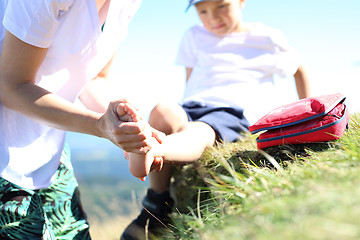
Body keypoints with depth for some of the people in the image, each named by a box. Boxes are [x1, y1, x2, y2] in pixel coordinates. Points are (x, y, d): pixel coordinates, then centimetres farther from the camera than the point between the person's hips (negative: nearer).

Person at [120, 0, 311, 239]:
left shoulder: (266, 38, 15)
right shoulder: (194, 36, 24)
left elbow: (299, 70, 27)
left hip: (233, 112, -3)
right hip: (193, 108, 4)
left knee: (198, 132, -40)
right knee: (163, 112, -34)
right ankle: (156, 206, -32)